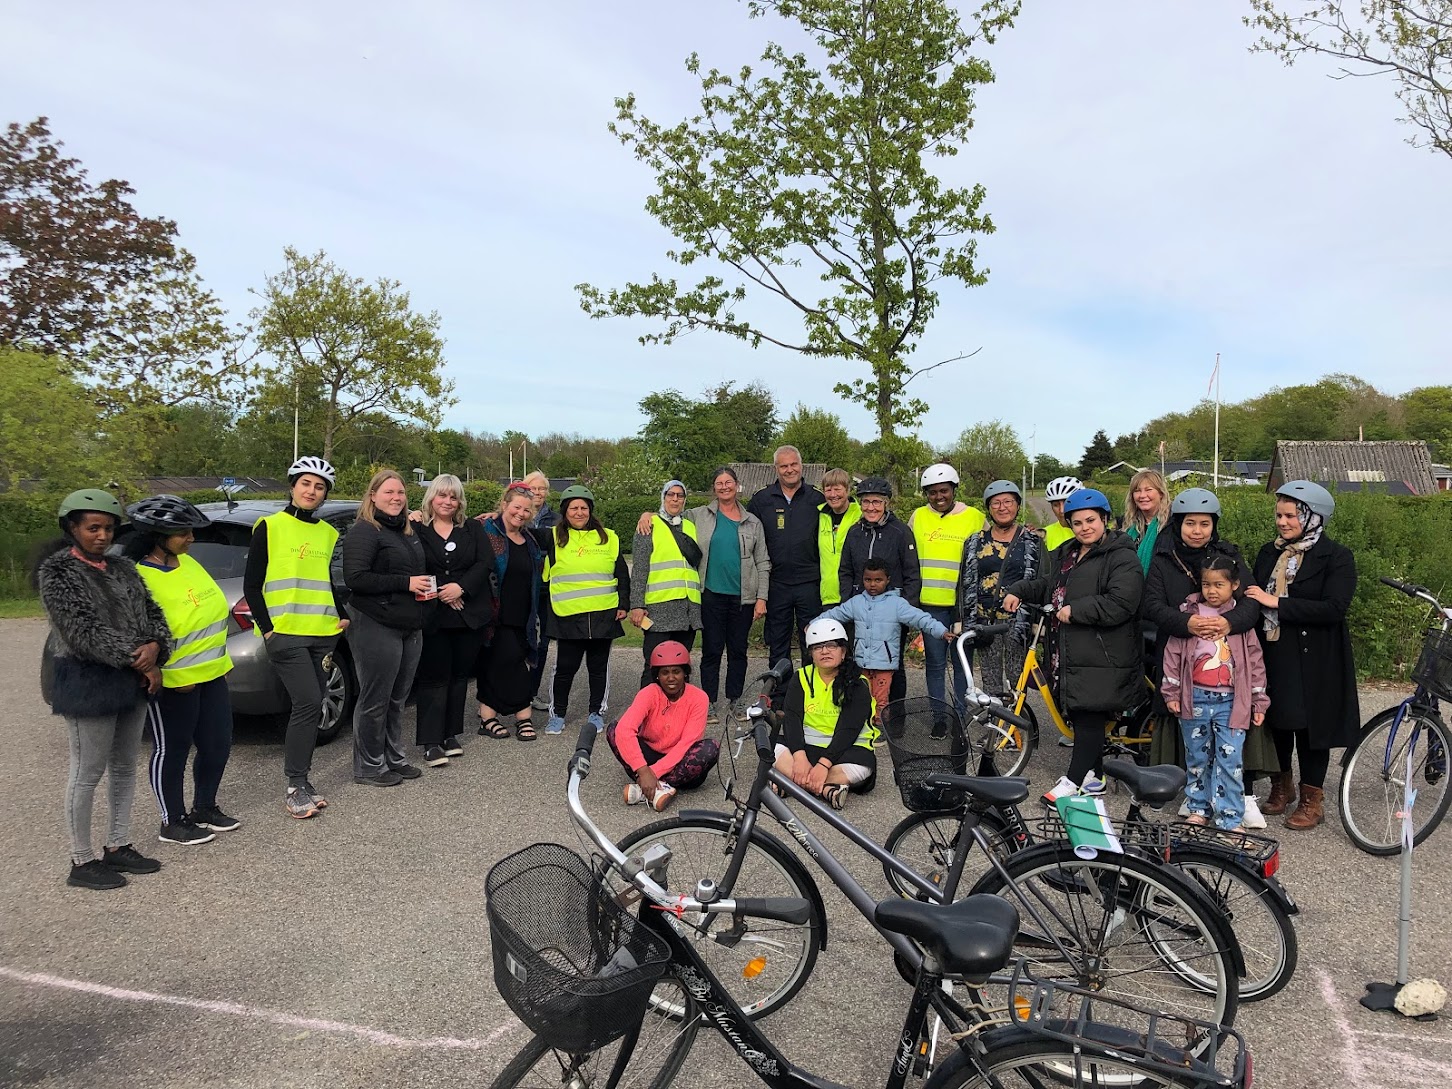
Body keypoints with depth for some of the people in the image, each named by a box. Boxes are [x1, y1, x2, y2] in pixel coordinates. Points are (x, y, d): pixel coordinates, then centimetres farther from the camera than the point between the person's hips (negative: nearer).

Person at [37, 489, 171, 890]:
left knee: (125, 767, 13)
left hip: (131, 681, 7)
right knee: (88, 771, 0)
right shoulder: (57, 572, -9)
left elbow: (152, 612, 9)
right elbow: (82, 630, -17)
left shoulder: (122, 568, 11)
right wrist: (138, 661, -19)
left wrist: (155, 647, -12)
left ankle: (118, 847, 26)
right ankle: (82, 862, 12)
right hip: (85, 681, -7)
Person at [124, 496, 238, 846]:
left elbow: (213, 605, 17)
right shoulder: (139, 576, -18)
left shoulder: (186, 562, 7)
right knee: (172, 750, 6)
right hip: (173, 683, -8)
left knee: (218, 744, 14)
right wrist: (174, 679, -21)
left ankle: (205, 808, 32)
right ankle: (172, 822, 20)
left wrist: (221, 662, 19)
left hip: (211, 673, 8)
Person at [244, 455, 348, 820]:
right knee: (308, 702, -13)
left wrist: (342, 616, 9)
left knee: (310, 707, 7)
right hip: (285, 634, -5)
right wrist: (266, 628, -10)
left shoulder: (329, 534, 14)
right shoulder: (270, 527, -1)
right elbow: (251, 585, -2)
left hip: (324, 634, 5)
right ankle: (296, 788, -4)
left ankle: (300, 781, 17)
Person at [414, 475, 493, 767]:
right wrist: (441, 593, -13)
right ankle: (431, 742, -1)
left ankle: (450, 735, 20)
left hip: (470, 615, 3)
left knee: (459, 675, 9)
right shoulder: (417, 530, 2)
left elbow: (486, 562, -1)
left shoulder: (473, 529, 10)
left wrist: (462, 587, -14)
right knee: (434, 676, -3)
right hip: (432, 616, -3)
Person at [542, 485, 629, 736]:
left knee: (598, 666, 10)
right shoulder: (554, 537, 6)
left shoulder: (608, 538, 10)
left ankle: (596, 712, 23)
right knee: (565, 667, 3)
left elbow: (622, 574, 12)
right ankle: (557, 713, 18)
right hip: (568, 615, -1)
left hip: (603, 614, 2)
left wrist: (623, 604, 6)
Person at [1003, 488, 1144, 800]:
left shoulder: (1122, 558, -10)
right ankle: (1094, 775, 25)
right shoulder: (1064, 555, 17)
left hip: (1100, 656, -8)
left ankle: (1075, 780, 3)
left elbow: (1120, 604, -21)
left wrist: (1075, 610, -20)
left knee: (1089, 716, -5)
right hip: (1069, 652, 8)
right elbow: (1045, 584, 26)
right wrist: (1017, 591, 7)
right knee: (1079, 714, 13)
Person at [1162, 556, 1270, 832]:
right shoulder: (1189, 614, 2)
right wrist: (1171, 693, 0)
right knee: (1197, 757, 12)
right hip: (1194, 699, 1)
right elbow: (1173, 653, 3)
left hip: (1231, 702, -1)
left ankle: (1230, 819, 5)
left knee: (1229, 760, -2)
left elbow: (1255, 662, 6)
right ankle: (1199, 809, 25)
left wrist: (1259, 702, 5)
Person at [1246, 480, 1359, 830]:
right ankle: (1281, 788, 30)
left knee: (1309, 725, 4)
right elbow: (1254, 599, 16)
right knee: (1275, 721, 11)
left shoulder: (1337, 557, -7)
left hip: (1313, 659, -5)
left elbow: (1334, 608, -18)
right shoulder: (1269, 553, 11)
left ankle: (1312, 801, 18)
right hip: (1271, 655, 5)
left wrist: (1277, 603, -19)